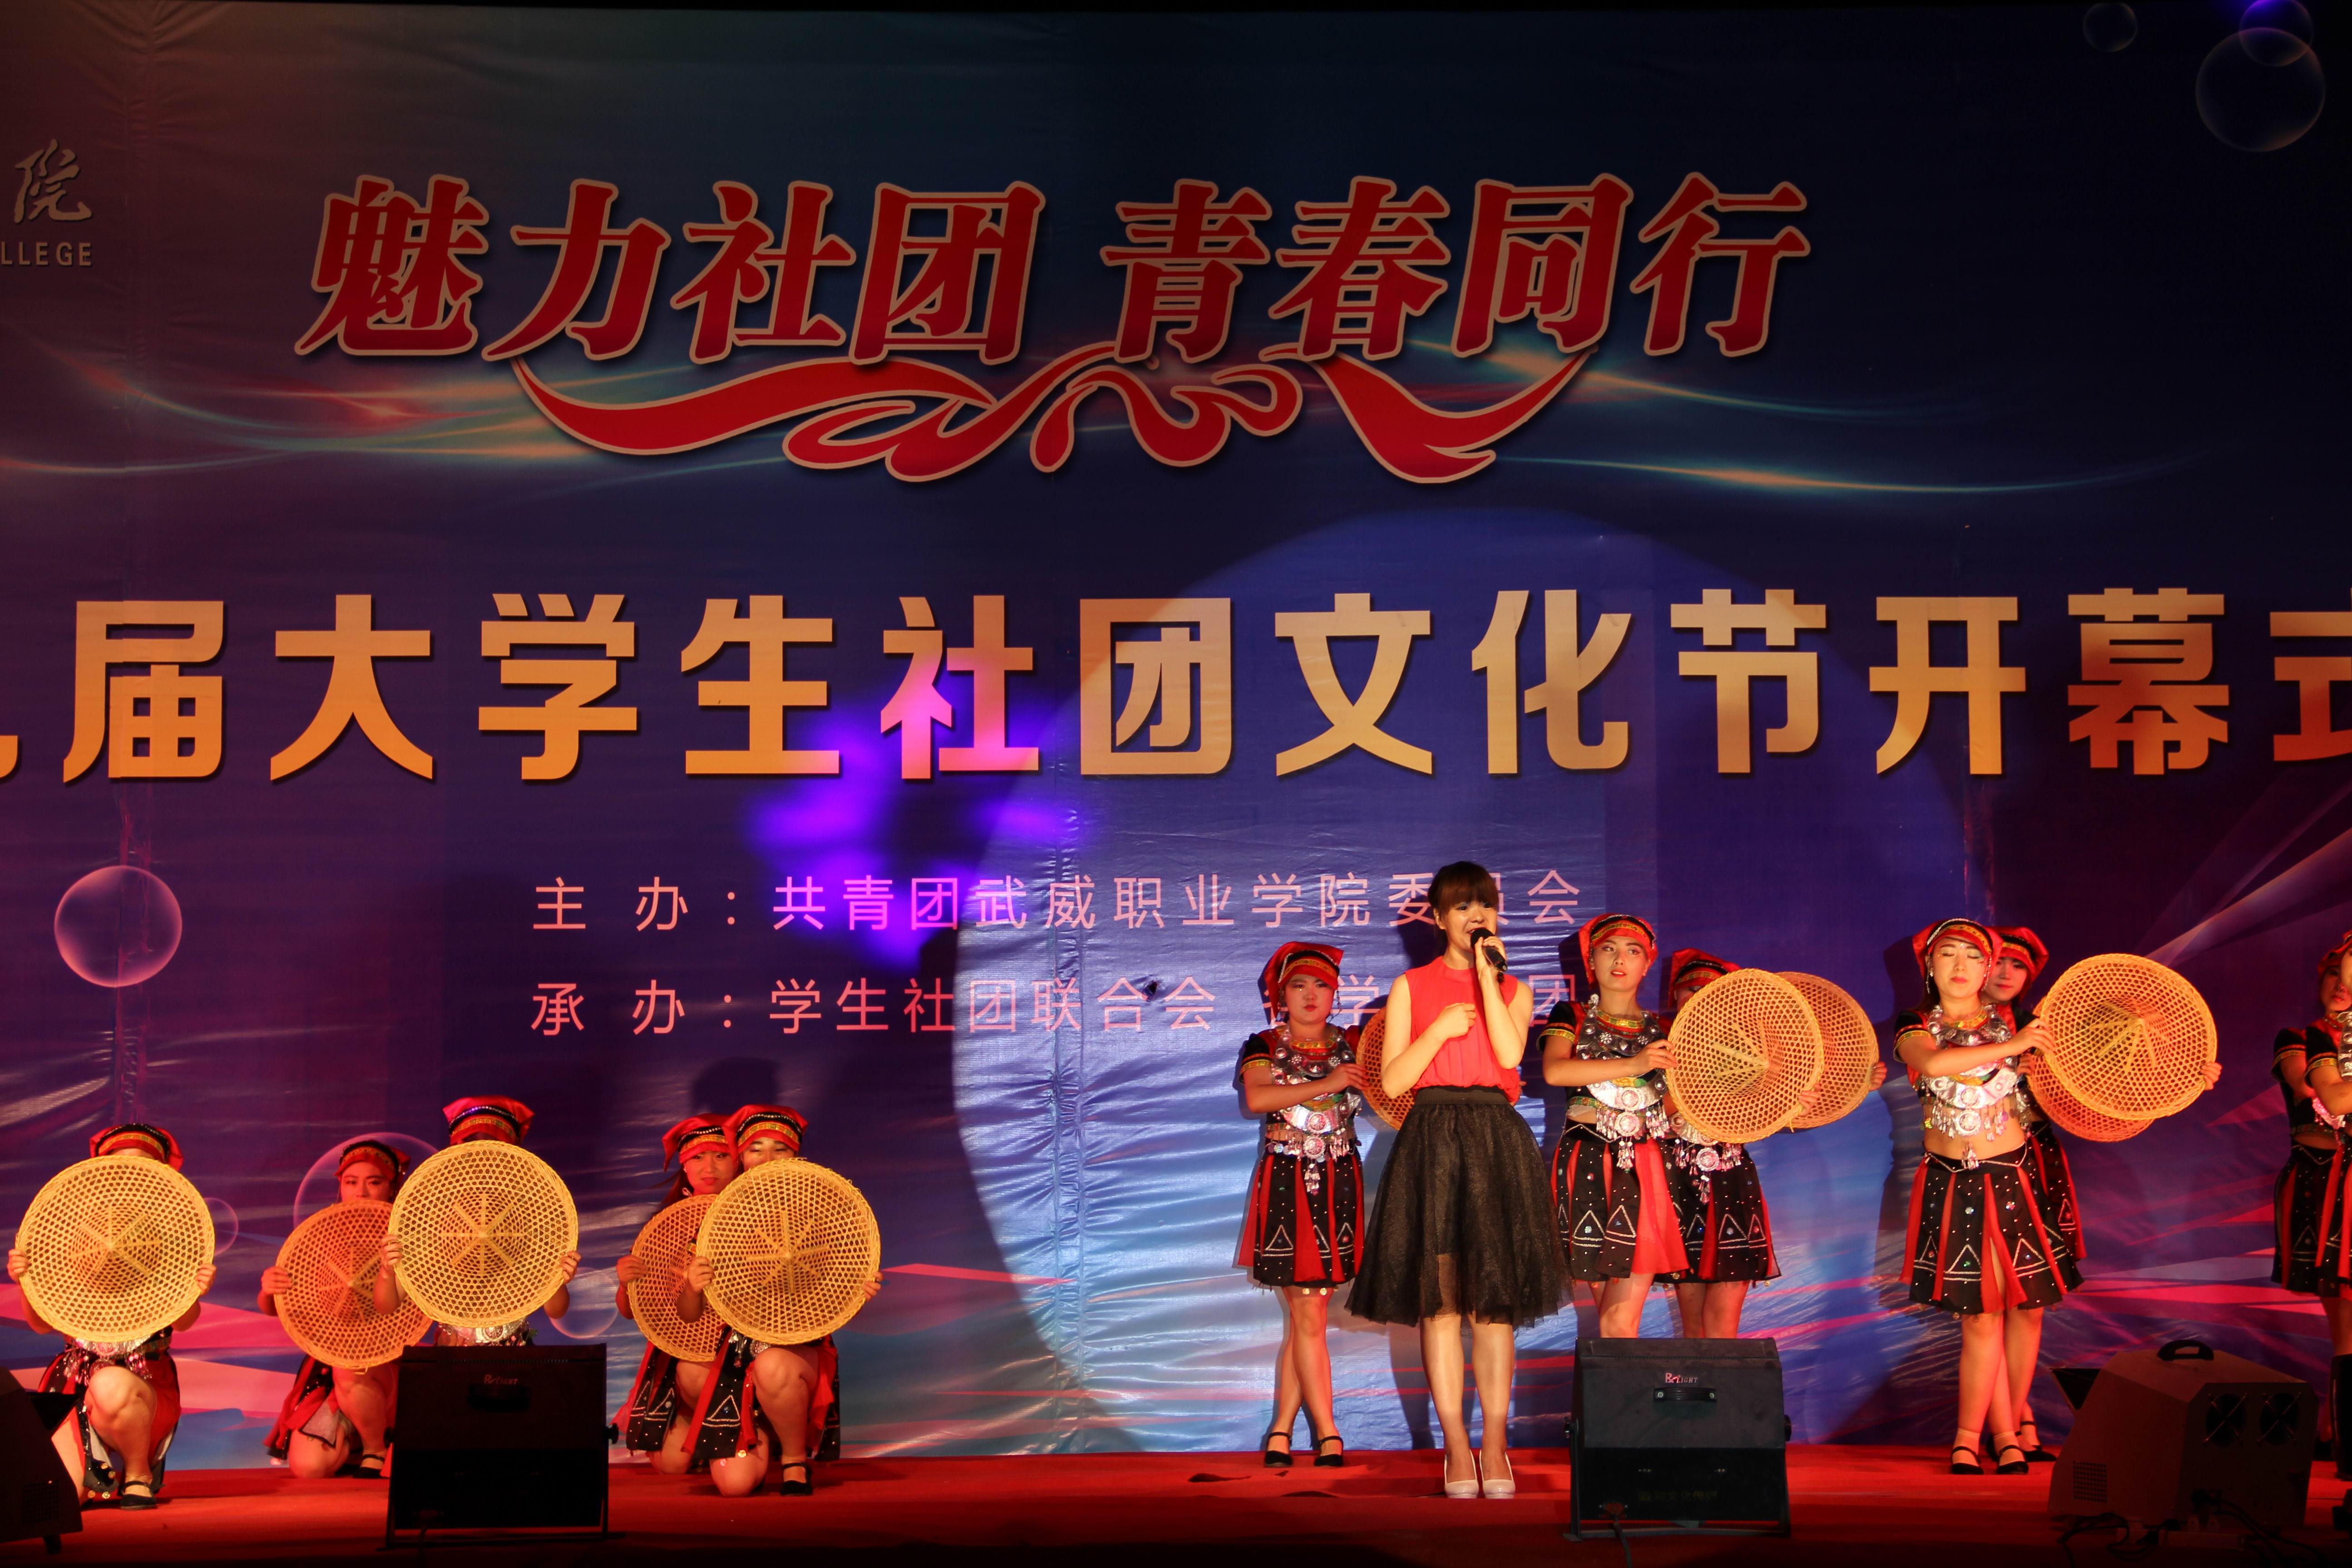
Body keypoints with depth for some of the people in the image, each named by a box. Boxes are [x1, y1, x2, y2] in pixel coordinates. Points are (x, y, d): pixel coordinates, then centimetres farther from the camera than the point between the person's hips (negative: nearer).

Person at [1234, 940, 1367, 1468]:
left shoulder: (1352, 1045, 11)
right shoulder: (1263, 1046, 4)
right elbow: (1256, 1098, -15)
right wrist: (1324, 1085, -18)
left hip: (1338, 1185, 2)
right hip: (1285, 1185, -2)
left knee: (1302, 1315, 3)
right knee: (1307, 1315, -5)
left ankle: (1282, 1429, 9)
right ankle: (1328, 1434, -1)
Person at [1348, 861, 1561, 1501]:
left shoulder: (1513, 989, 13)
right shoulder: (1411, 987, 10)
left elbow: (1510, 1054, -8)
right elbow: (1391, 1080, 2)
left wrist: (1486, 976, -8)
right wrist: (1440, 1030, -8)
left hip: (1497, 1143, 1)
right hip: (1432, 1142, -1)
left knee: (1493, 1298, 0)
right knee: (1440, 1299, -3)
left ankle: (1495, 1445, 4)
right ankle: (1457, 1447, 2)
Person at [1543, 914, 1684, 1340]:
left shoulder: (1662, 1031, 14)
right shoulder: (1571, 1017, 8)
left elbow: (1674, 1111, 11)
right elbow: (1554, 1070, -13)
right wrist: (1632, 1065, -21)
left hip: (1643, 1169, 1)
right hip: (1587, 1165, -1)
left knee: (1621, 1323, -10)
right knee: (1608, 1309, 0)